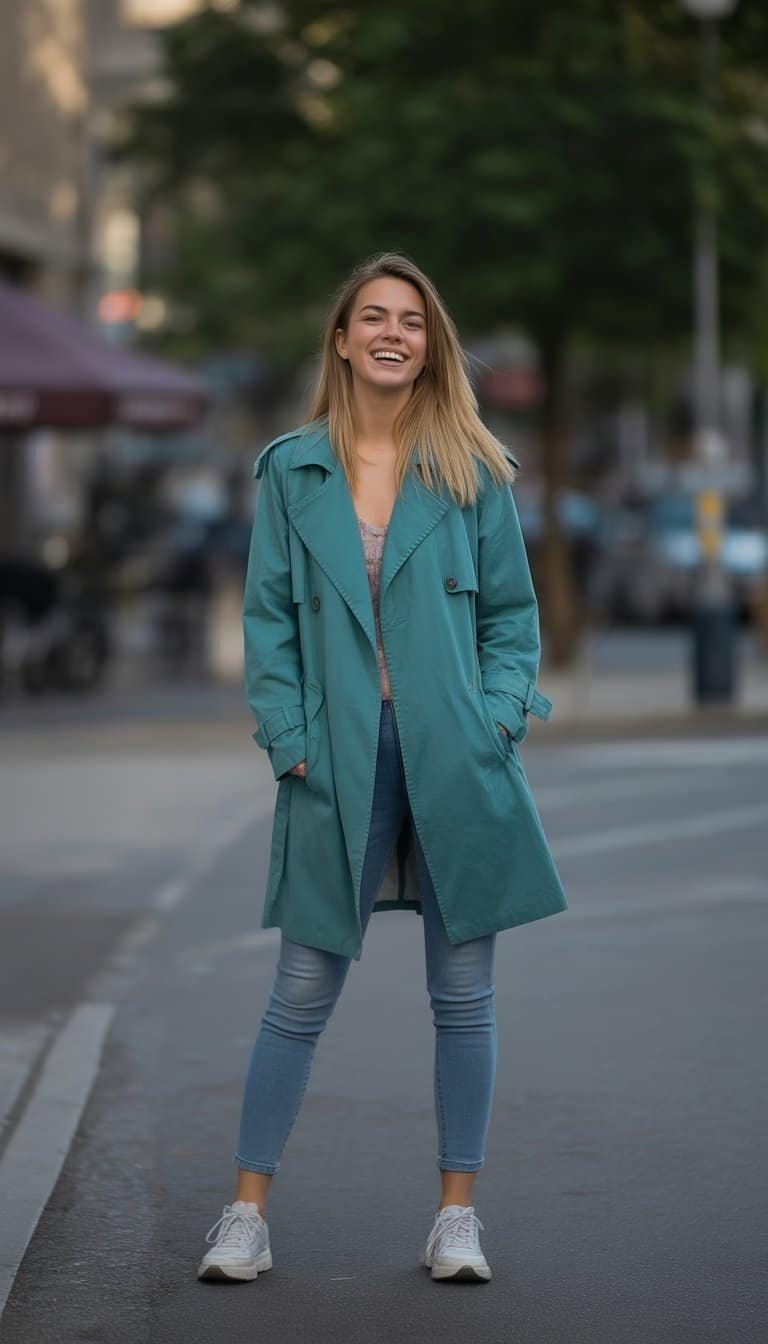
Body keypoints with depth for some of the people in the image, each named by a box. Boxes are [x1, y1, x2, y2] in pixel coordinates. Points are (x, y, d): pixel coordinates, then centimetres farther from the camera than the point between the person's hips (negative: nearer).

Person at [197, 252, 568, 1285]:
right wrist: (287, 736, -4)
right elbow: (269, 616, 6)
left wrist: (496, 722, -7)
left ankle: (457, 1215, 16)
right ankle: (248, 1212, 11)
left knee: (464, 992, 6)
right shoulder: (292, 471, 5)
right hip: (340, 763, 0)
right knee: (302, 993, 3)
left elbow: (513, 615, 7)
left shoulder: (473, 472, 4)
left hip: (456, 763, 0)